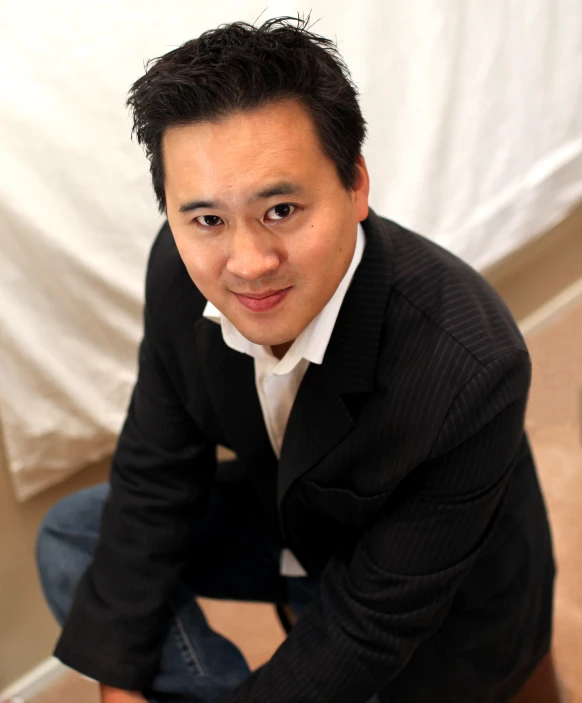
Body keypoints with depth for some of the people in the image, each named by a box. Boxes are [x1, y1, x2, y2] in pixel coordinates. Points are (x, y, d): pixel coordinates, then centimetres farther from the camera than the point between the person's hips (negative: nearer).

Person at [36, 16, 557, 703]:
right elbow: (155, 473, -9)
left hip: (435, 612, -4)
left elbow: (373, 624, -26)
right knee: (69, 538, 0)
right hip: (285, 514, 5)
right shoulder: (182, 268, -22)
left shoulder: (468, 373, -38)